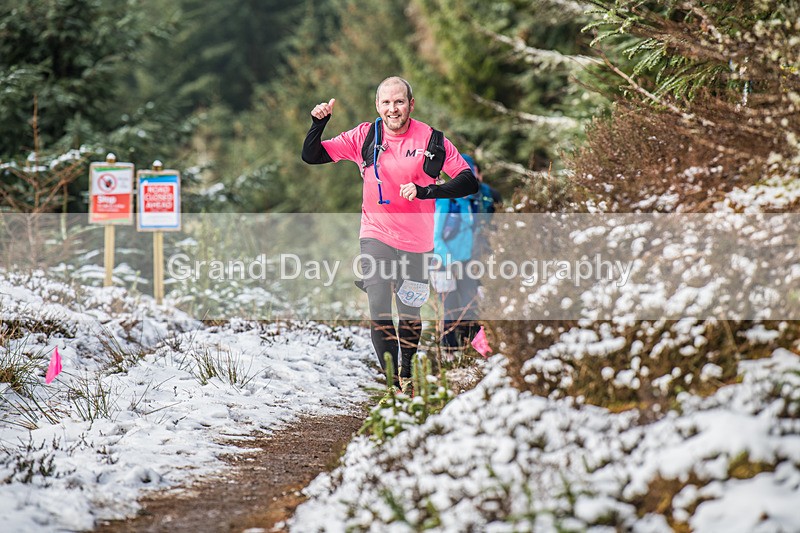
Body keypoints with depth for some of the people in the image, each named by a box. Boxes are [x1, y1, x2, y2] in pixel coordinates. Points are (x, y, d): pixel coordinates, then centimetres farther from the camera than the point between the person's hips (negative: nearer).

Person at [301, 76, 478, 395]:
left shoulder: (430, 139, -9)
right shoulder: (364, 137, -3)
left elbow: (469, 181, -12)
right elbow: (311, 156, 2)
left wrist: (427, 191, -26)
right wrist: (318, 123, -17)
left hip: (415, 240, 0)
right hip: (376, 234, 1)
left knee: (409, 312, 11)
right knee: (379, 310, -13)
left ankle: (407, 375, 33)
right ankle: (391, 381, -8)